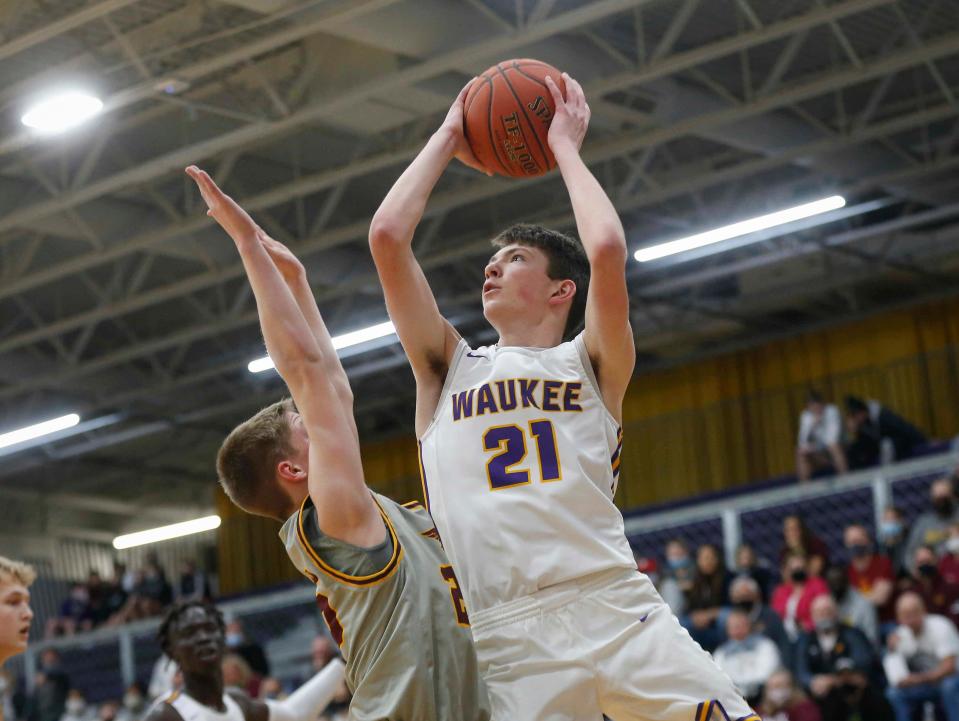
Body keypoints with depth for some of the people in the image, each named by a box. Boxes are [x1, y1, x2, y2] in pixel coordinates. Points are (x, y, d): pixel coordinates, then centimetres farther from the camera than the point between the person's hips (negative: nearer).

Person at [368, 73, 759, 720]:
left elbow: (606, 250, -2)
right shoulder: (449, 369, 21)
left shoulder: (591, 365, 16)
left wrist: (565, 146, 13)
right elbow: (387, 236, 13)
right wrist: (448, 138, 23)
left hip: (617, 611, -1)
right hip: (503, 640, 1)